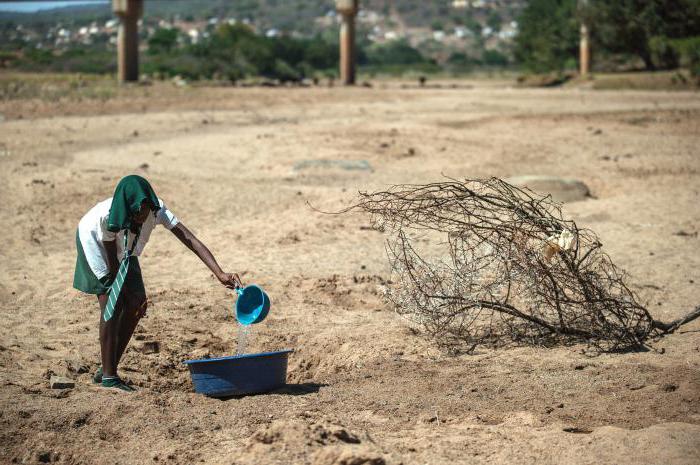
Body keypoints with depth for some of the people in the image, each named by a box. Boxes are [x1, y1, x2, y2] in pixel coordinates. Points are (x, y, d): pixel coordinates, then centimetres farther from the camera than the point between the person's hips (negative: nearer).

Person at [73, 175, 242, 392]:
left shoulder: (157, 209, -32)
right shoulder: (107, 217, -39)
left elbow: (191, 241, -39)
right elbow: (112, 261, -27)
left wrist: (220, 274, -49)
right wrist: (129, 293, -22)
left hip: (124, 248, 5)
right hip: (94, 242, -5)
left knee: (136, 305, -4)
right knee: (112, 305, -16)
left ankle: (108, 369, 9)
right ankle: (108, 376, -11)